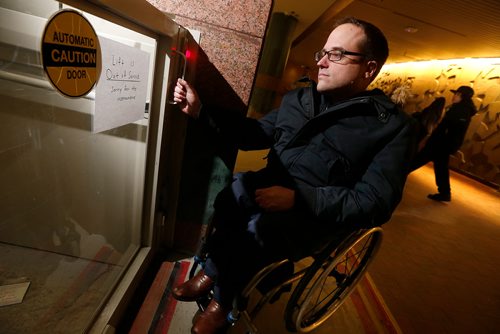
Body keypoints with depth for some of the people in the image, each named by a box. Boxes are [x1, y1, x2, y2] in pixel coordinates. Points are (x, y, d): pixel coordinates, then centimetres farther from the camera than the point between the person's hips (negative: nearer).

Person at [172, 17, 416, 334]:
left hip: (316, 215, -4)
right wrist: (201, 111, 2)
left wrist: (298, 198, -24)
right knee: (236, 188, -27)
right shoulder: (298, 98, 11)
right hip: (270, 188, 5)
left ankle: (221, 301, 0)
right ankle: (215, 272, -3)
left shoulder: (394, 126, -5)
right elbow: (253, 133, 11)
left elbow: (375, 203, -13)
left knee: (258, 229, -31)